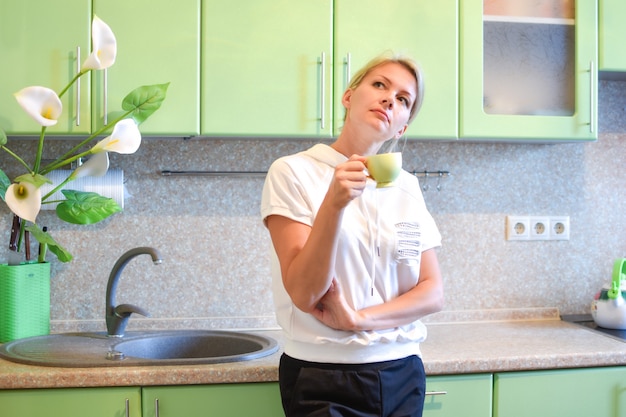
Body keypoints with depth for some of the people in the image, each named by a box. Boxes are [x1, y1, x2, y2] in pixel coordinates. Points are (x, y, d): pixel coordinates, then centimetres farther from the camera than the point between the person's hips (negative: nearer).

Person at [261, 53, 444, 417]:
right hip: (323, 380, -4)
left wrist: (358, 319, -14)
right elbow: (304, 294, -15)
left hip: (403, 373, 4)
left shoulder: (407, 187, 4)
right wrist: (334, 203, -27)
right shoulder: (293, 172, -8)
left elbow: (433, 293, 0)